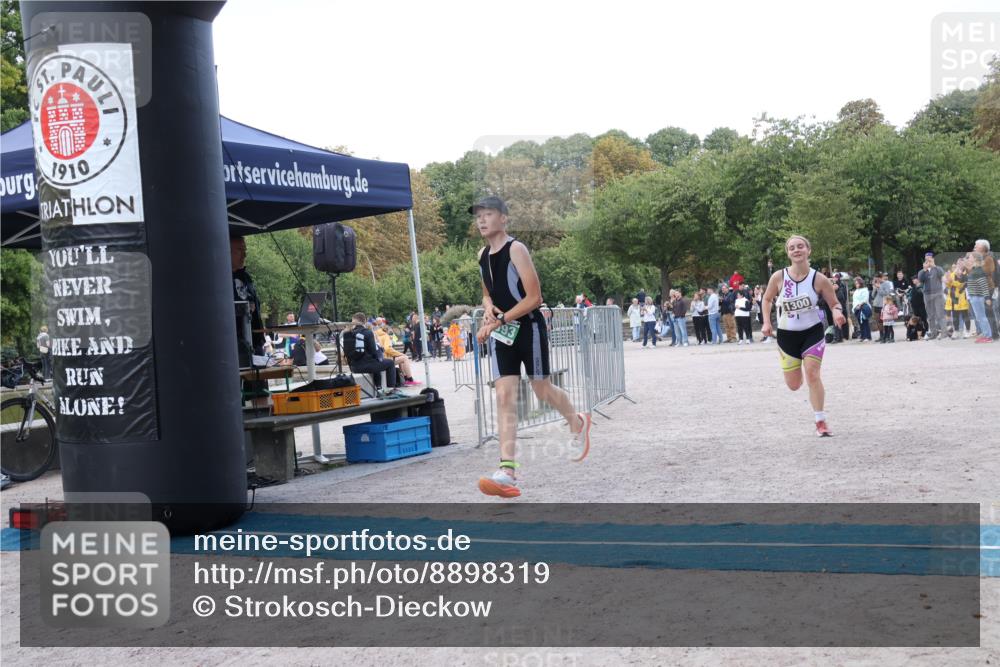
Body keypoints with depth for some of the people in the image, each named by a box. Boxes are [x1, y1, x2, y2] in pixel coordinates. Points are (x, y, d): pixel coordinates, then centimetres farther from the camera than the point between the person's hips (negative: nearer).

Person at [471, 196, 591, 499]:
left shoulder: (516, 249, -14)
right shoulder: (482, 255, 8)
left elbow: (534, 297, -18)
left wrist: (499, 320, -20)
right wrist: (488, 309, -1)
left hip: (528, 328, -6)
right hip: (502, 333, 6)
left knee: (542, 390, 8)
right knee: (504, 397, -7)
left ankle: (577, 423, 40)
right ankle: (508, 470, -13)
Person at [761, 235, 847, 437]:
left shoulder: (819, 279, -14)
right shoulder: (778, 277, -12)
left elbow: (835, 303, -2)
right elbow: (767, 299, 6)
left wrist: (837, 311, -25)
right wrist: (767, 322, -5)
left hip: (813, 332, -1)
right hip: (787, 335, 2)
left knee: (812, 374, -14)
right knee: (793, 385, 8)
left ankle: (821, 422, -1)